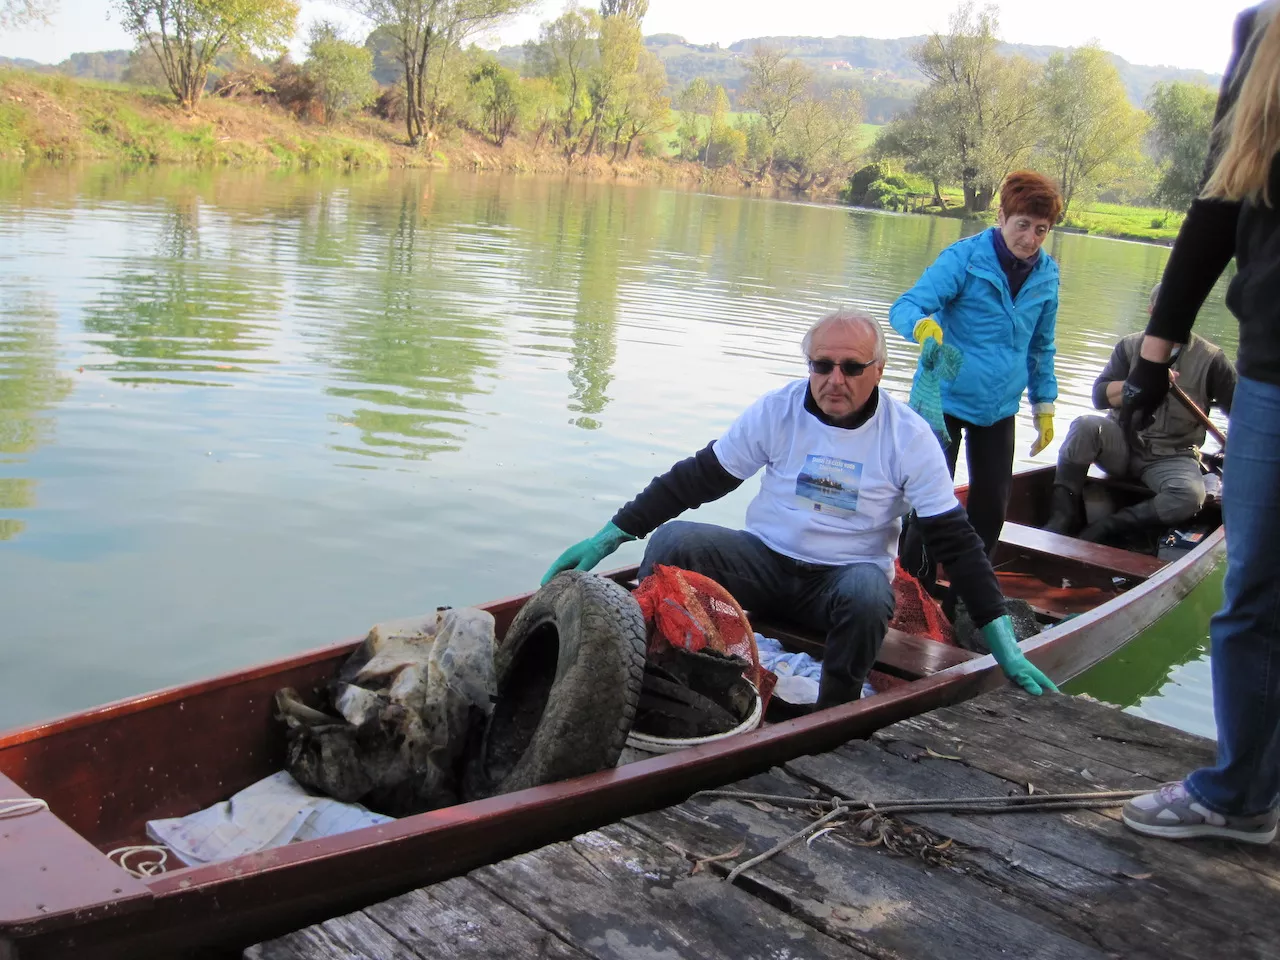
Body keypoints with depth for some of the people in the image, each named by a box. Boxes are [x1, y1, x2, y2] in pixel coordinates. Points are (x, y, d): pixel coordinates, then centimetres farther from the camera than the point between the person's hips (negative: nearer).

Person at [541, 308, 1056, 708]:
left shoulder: (909, 435, -9)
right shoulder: (778, 410, -6)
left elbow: (955, 539, -7)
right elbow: (697, 478, -3)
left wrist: (1003, 643, -12)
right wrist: (608, 538, -8)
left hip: (848, 575, -1)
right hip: (766, 561, 2)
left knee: (867, 594, -38)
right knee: (671, 540, -23)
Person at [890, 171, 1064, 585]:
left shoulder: (1047, 274, 2)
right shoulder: (964, 257, -15)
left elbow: (1040, 346, 14)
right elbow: (904, 307, -23)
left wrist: (1044, 404, 13)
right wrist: (923, 324, -46)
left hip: (1000, 407, 6)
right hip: (948, 399, -5)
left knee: (993, 504, 11)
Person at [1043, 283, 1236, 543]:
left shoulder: (1210, 359, 1)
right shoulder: (1130, 346, 7)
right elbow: (1099, 396, -4)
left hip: (1172, 457, -1)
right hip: (1122, 445, 1)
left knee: (1190, 496, -35)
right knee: (1085, 427, -31)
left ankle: (1103, 529, -27)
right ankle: (1063, 517, -26)